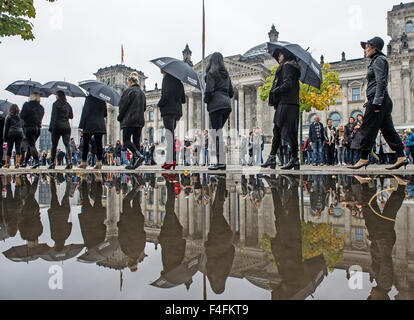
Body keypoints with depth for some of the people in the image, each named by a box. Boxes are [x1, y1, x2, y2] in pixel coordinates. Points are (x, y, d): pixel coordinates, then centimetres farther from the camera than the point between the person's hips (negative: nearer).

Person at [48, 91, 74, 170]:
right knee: (67, 145, -2)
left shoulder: (56, 104, -3)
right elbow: (71, 116, 15)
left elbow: (53, 117, -7)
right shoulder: (68, 105, 8)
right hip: (66, 127, 3)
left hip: (57, 127, -3)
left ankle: (53, 163, 9)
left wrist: (51, 127, -5)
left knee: (54, 146, 7)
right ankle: (69, 162, -17)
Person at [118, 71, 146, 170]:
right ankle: (133, 163, 6)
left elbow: (123, 105, -9)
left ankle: (139, 155, -20)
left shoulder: (129, 91, -8)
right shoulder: (142, 93, 14)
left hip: (129, 120, -7)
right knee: (136, 141, 6)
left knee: (126, 140, -1)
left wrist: (120, 118, 2)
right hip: (140, 121, 7)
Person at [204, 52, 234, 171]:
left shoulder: (211, 73, -3)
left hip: (216, 105, -7)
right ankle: (221, 161, 13)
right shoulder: (226, 74, 18)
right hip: (227, 104, 7)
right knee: (217, 133, 14)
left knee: (217, 133, -6)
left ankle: (221, 162, -8)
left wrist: (206, 100, 4)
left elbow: (209, 90, -13)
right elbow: (231, 92, 19)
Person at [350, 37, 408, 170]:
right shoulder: (378, 60, 24)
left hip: (378, 100, -10)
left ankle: (364, 159, -5)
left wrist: (376, 101, -21)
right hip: (384, 101, 10)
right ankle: (401, 157, 6)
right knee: (388, 130, 7)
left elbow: (381, 82, -15)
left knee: (368, 129, -8)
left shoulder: (378, 60, -5)